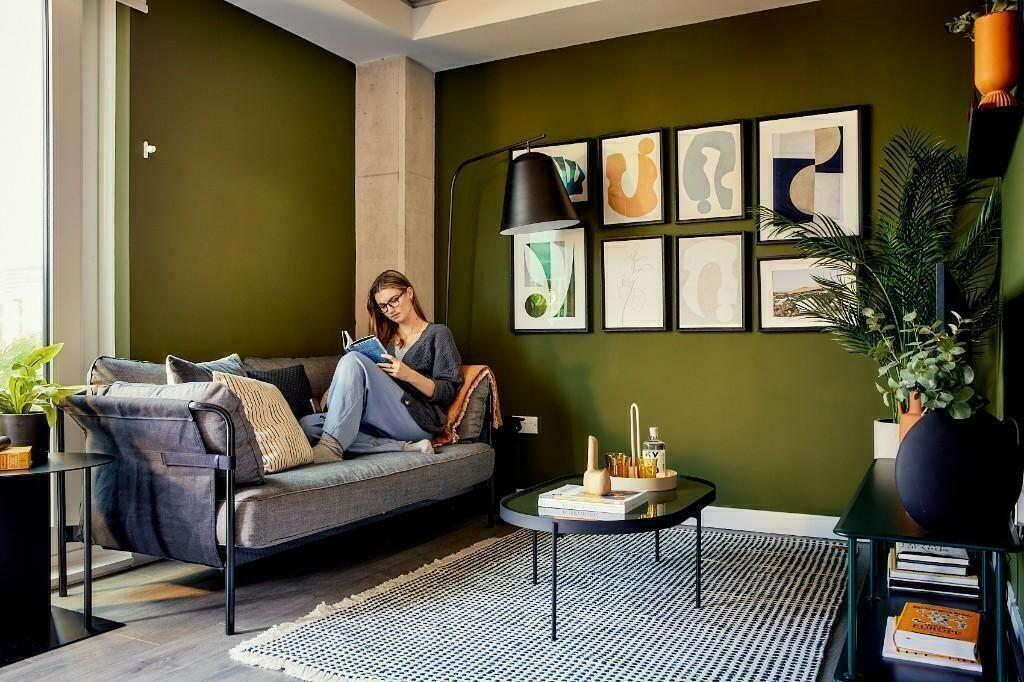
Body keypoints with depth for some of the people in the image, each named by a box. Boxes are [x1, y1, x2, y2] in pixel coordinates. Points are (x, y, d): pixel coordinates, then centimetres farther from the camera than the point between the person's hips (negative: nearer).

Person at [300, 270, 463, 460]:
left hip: (420, 421, -6)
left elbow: (448, 393, 0)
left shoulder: (438, 334, 8)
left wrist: (410, 376, -14)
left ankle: (330, 446, -30)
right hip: (381, 423, 7)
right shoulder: (385, 337, 25)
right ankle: (405, 448, -24)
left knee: (353, 360, -22)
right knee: (307, 424, -18)